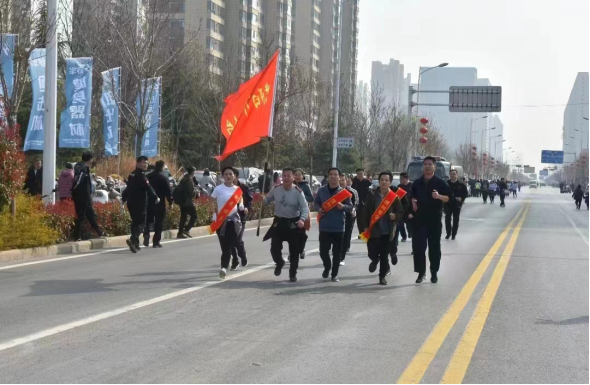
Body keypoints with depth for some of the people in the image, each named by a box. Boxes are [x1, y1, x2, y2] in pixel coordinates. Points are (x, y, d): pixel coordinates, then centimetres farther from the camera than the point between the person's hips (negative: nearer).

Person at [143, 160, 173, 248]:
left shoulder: (149, 176, 6)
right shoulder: (163, 177, -8)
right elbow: (168, 191, -10)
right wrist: (170, 201, -2)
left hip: (149, 202, 4)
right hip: (160, 202, -4)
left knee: (148, 220, 16)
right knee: (159, 222, 2)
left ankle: (146, 234, -6)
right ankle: (156, 241, 2)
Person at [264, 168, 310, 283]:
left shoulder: (298, 192, -14)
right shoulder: (276, 190, -3)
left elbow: (305, 208, -20)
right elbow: (267, 201, 11)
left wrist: (302, 219, -38)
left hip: (293, 224, -2)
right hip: (279, 222, 3)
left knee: (294, 251, 5)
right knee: (274, 249, 1)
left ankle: (293, 273, 22)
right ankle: (280, 263, 35)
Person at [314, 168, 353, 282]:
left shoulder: (344, 192, -2)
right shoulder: (322, 190, 3)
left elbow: (350, 207, -1)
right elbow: (316, 203, 13)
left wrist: (342, 206, -21)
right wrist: (318, 209, -8)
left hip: (339, 227, -1)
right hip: (324, 227, 1)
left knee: (337, 252, 4)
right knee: (323, 251, 3)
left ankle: (334, 274, 17)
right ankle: (327, 267, 31)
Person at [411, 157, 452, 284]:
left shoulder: (440, 182, -1)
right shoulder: (417, 183, 9)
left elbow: (449, 197, -4)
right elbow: (413, 196, 23)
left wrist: (439, 196, -21)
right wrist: (414, 203, 3)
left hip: (435, 218, -2)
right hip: (420, 218, 3)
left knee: (434, 246, 4)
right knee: (419, 246, -3)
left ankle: (434, 272, 14)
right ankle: (421, 272, 4)